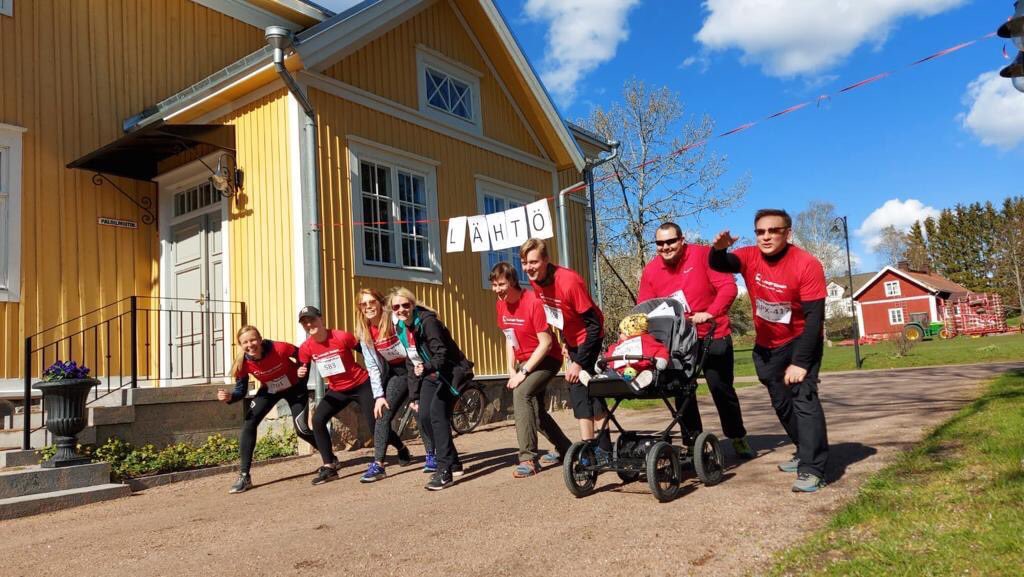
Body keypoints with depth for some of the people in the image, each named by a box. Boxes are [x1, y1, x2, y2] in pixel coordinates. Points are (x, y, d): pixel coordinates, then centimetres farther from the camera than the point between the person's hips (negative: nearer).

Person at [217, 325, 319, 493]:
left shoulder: (280, 348, -35)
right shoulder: (243, 363, -24)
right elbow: (241, 391, -15)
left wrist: (302, 377, -27)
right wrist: (229, 397, -35)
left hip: (294, 388, -3)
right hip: (269, 391, 3)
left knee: (301, 429, -9)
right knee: (248, 424, -13)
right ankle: (244, 476, -6)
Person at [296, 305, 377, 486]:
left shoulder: (342, 337, -23)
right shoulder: (306, 348, -11)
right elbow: (303, 372, 0)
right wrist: (301, 374, -26)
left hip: (362, 385, -5)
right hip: (337, 390, 5)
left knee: (375, 423, -5)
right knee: (317, 420, -12)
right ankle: (329, 467, -5)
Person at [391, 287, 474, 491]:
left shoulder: (427, 321, -20)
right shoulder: (401, 328, 4)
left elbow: (442, 352, -26)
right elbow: (411, 362, 10)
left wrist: (427, 368, -46)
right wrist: (414, 395, 8)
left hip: (450, 372, -8)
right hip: (430, 375, 8)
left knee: (437, 412, -23)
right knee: (424, 416, -1)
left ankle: (445, 470, -21)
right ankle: (452, 462, 17)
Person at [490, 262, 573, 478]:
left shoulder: (533, 302, -23)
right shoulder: (501, 305, 0)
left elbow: (545, 343, -23)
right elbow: (509, 338, 9)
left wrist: (523, 372, -24)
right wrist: (512, 370, -2)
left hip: (546, 359, -9)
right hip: (524, 362, 9)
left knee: (521, 394, -29)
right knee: (535, 409, 15)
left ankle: (528, 459, -26)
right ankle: (564, 448, 37)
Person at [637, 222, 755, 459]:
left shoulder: (703, 255, -14)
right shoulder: (650, 270, -4)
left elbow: (728, 287, -19)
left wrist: (709, 313, -32)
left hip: (713, 337, -3)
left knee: (721, 388, 3)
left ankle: (738, 439, 23)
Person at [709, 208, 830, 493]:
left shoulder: (807, 264, -22)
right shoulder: (750, 257, -9)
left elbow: (814, 317, -24)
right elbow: (719, 265, -27)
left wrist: (800, 362, -27)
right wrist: (719, 249, -51)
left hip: (800, 341, -5)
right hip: (766, 345, 5)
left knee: (803, 397, -18)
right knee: (781, 401, 15)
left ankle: (812, 469, -15)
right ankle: (806, 453, 33)